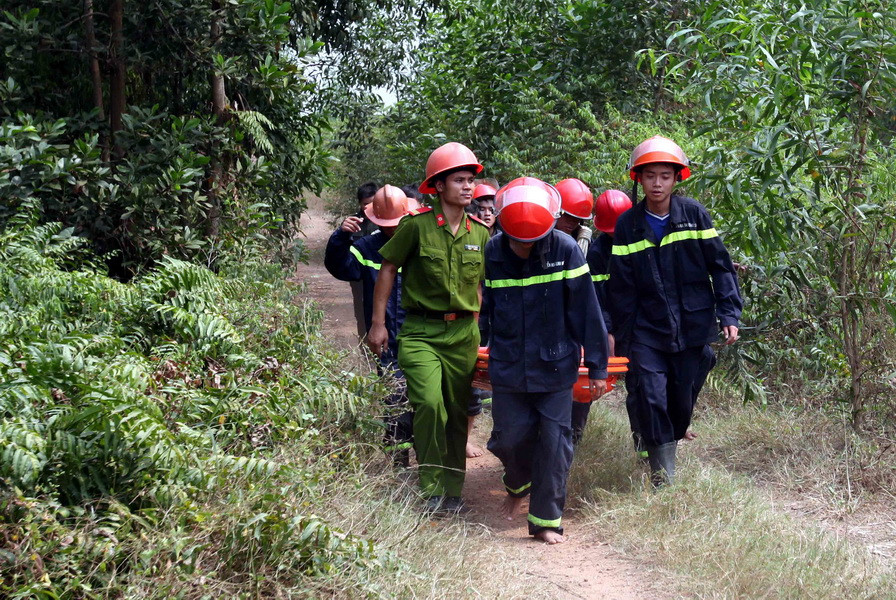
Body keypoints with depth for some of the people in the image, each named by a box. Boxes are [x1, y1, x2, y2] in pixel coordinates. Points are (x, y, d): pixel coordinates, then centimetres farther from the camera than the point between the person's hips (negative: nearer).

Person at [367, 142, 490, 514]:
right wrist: (378, 324, -1)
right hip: (421, 332, -4)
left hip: (463, 333, 4)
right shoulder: (417, 226, -7)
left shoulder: (479, 233, 7)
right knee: (430, 403, -21)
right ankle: (430, 490, -8)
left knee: (458, 413, 8)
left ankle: (453, 491, 22)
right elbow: (388, 270, 1)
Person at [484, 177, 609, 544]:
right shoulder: (493, 253, -5)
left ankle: (546, 518, 10)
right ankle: (518, 486, 37)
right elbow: (487, 308, 6)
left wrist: (597, 366, -6)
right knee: (511, 437, 5)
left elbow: (586, 311, -8)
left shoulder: (564, 250, -11)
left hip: (555, 366, -2)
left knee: (554, 439, -1)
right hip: (508, 366, 2)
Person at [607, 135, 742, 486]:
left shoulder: (694, 214, -1)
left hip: (693, 328, 1)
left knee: (683, 403, 8)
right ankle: (663, 480, -3)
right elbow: (621, 287, 3)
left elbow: (720, 266, 1)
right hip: (648, 332, 0)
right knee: (651, 401, -11)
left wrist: (729, 315, -7)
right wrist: (622, 341, 3)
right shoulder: (628, 225, 1)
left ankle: (669, 445, 36)